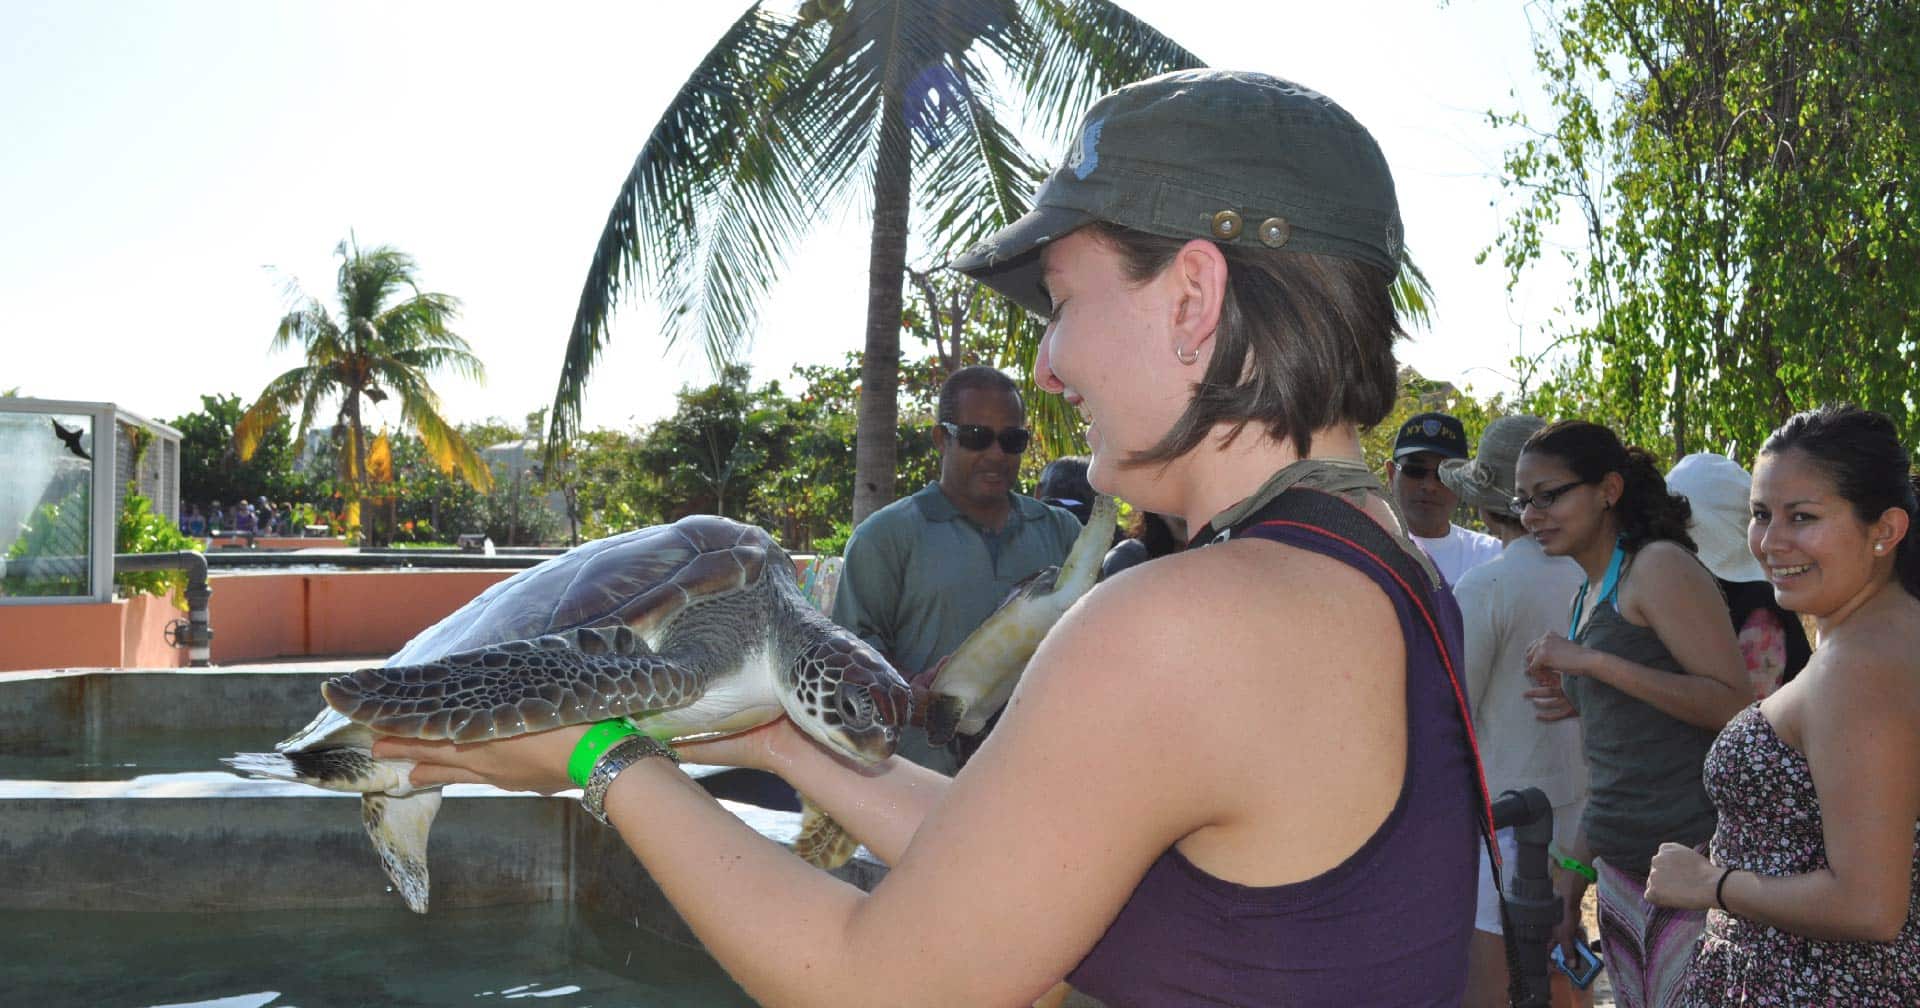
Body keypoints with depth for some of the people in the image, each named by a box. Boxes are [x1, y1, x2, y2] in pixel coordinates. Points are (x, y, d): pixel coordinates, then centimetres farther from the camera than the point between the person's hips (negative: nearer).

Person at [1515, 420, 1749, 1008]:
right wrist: (1572, 881, 19)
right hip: (1620, 873, 8)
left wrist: (1591, 662, -18)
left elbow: (1734, 704, -17)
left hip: (1690, 865, -8)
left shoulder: (1659, 566, -7)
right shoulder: (1586, 599, 18)